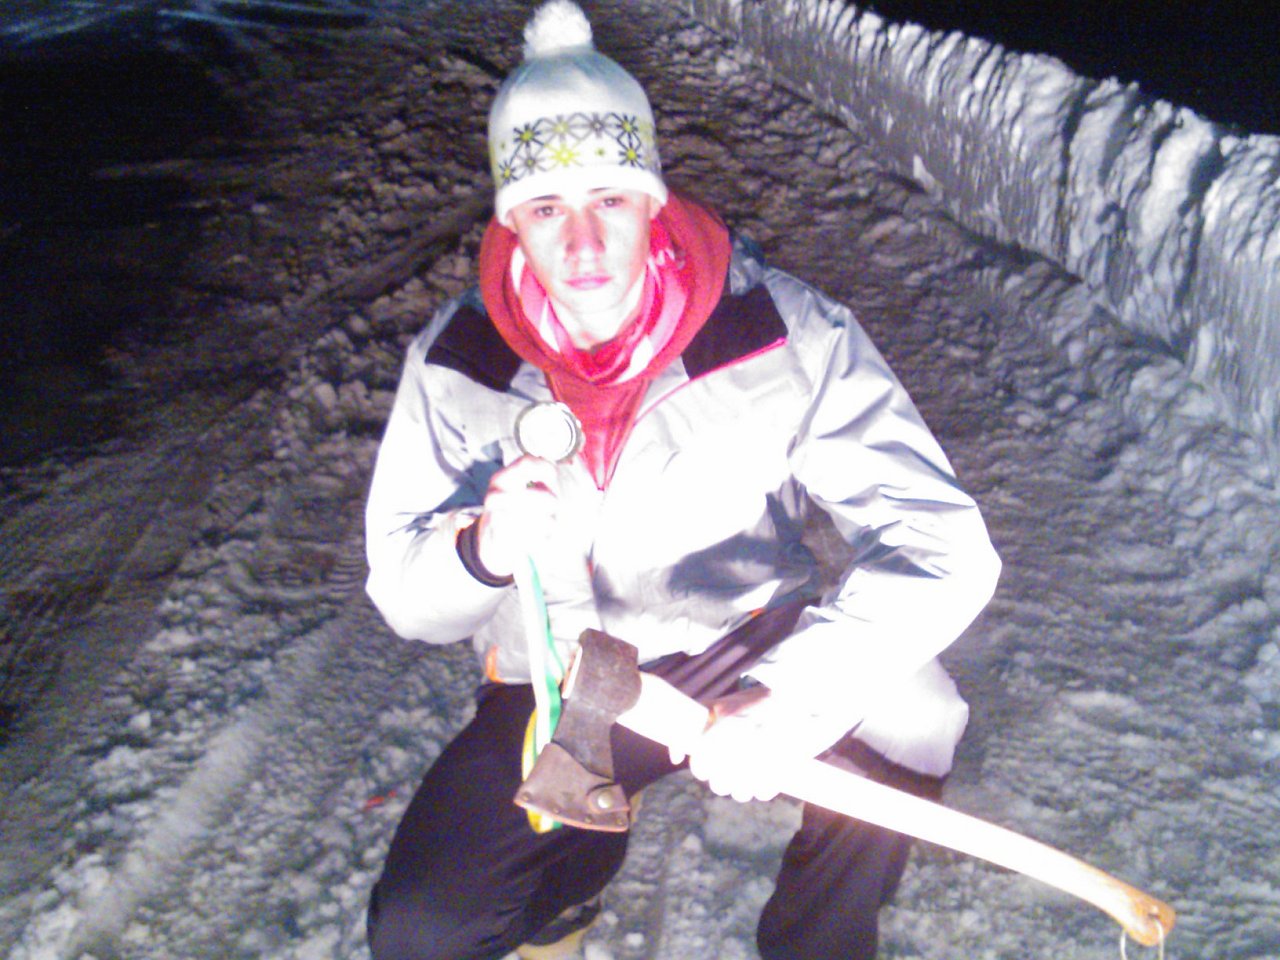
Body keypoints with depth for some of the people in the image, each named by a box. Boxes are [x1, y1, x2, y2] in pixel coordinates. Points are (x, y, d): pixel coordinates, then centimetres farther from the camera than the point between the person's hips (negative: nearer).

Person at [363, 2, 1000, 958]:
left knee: (906, 708, -30)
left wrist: (791, 699, -43)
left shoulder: (782, 332, -20)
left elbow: (944, 543, -27)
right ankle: (580, 849, 24)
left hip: (747, 648, -1)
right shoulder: (459, 361, -12)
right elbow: (404, 590, -8)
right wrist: (485, 549, -33)